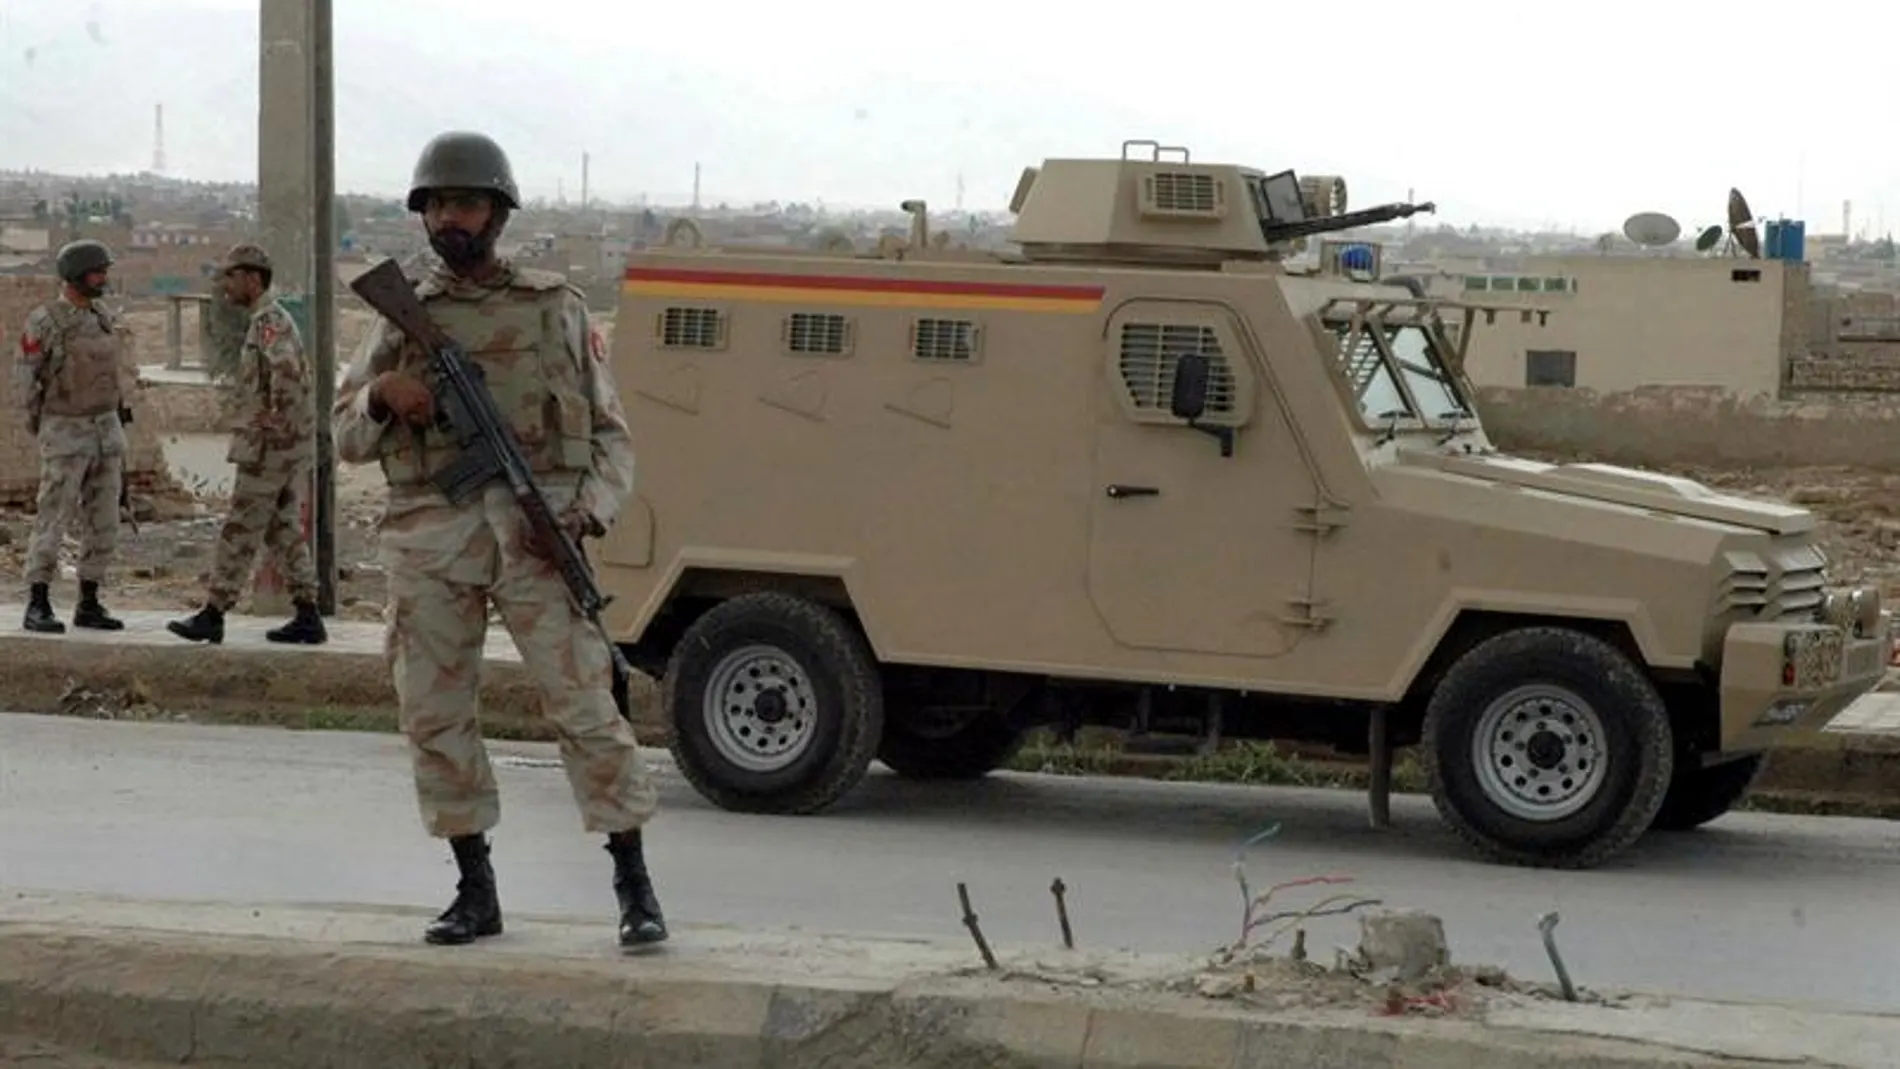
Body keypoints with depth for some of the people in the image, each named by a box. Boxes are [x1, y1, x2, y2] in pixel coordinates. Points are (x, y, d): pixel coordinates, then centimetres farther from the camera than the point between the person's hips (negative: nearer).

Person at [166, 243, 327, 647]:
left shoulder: (268, 320, -16)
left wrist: (279, 418, -24)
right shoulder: (275, 317, 17)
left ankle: (212, 616, 2)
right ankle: (307, 617, 10)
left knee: (240, 532, -3)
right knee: (283, 530, 11)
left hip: (269, 446, -10)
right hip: (293, 447, 10)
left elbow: (285, 368, -34)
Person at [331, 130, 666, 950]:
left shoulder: (555, 309, 9)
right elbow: (345, 439, 15)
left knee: (583, 703, -9)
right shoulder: (401, 317, 15)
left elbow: (611, 433, 8)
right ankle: (476, 891, 15)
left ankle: (635, 888, -4)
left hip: (533, 532, -3)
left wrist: (591, 509, -10)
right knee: (435, 714, 4)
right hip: (430, 536, 3)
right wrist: (382, 394, -6)